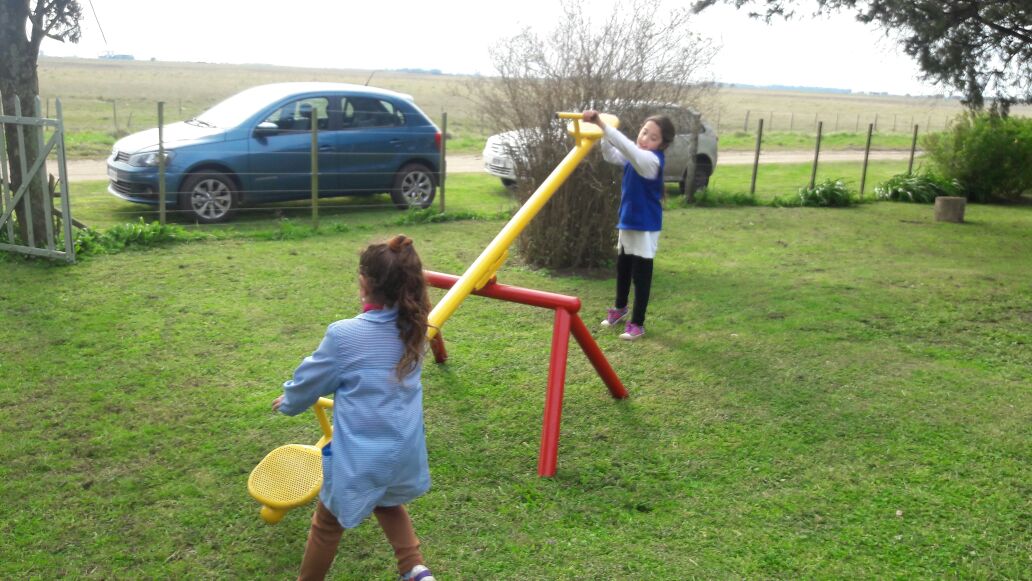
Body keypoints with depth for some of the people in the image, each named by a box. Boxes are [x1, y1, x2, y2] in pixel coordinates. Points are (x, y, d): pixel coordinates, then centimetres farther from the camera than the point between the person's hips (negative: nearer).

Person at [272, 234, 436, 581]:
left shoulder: (344, 335, -21)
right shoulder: (413, 328, -5)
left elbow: (310, 380, -3)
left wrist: (288, 402, 19)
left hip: (360, 457, -5)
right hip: (404, 449, 5)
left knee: (327, 524, 19)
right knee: (388, 504, 33)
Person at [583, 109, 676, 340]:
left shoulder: (652, 160, -23)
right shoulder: (635, 156, 3)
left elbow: (628, 147, -39)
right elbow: (611, 156, 3)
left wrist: (603, 124, -48)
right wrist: (603, 134, -17)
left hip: (646, 226, -9)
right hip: (628, 220, 9)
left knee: (640, 274, 0)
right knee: (622, 268, 22)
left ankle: (637, 323, 12)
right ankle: (620, 309, 42)